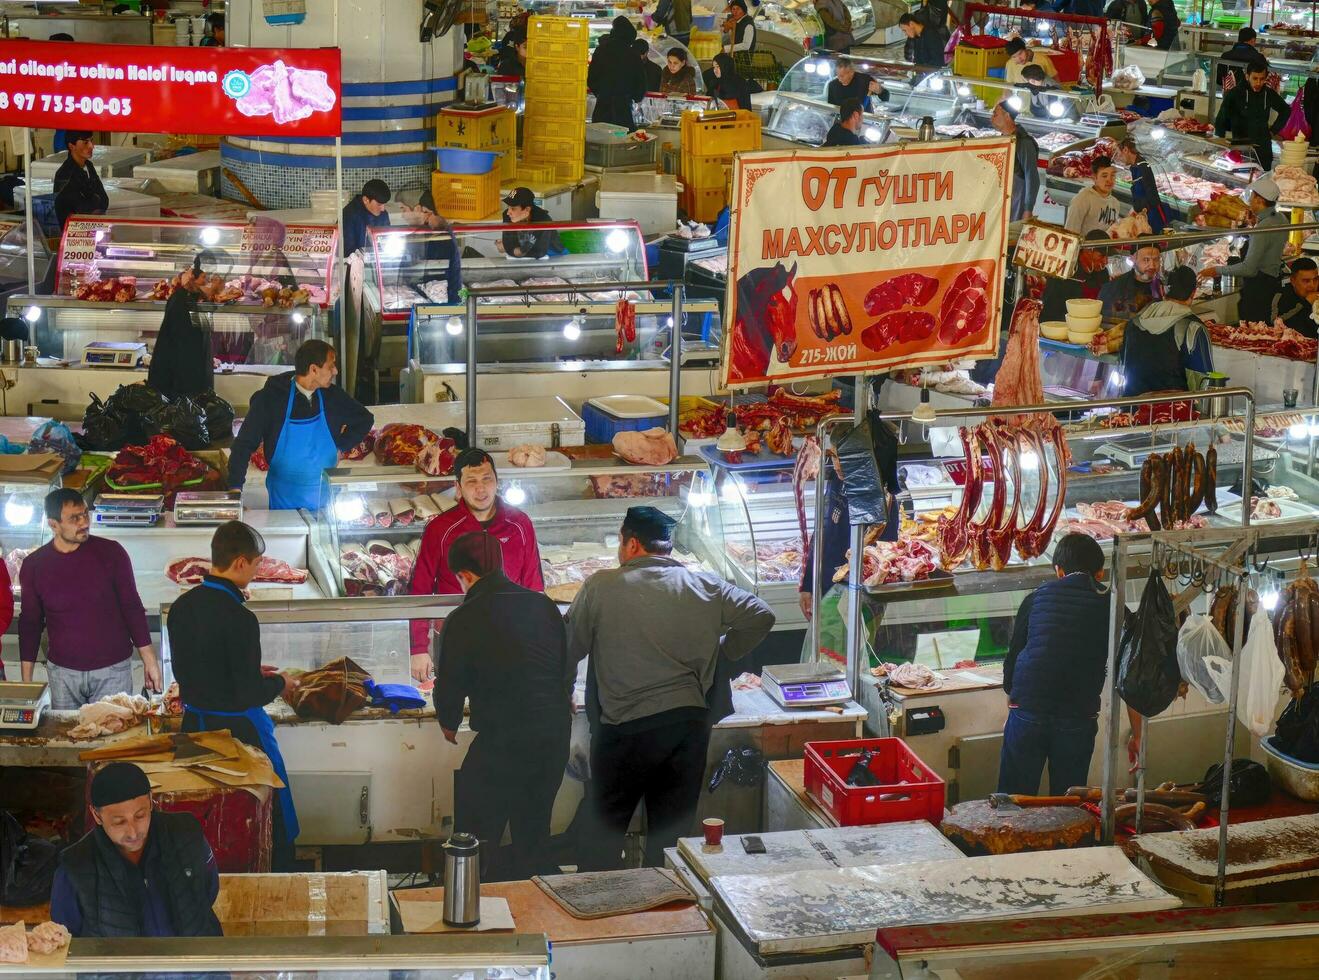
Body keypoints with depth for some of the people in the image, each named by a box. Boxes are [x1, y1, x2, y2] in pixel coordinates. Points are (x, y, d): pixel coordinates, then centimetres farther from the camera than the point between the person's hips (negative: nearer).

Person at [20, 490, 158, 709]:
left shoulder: (110, 552, -6)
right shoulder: (34, 565, -2)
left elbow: (132, 608, 1)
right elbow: (30, 623, 7)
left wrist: (149, 661, -1)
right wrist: (26, 681, 4)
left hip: (113, 669, -1)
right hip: (62, 672, 1)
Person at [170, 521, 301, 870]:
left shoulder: (181, 606, 0)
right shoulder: (239, 618, -23)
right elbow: (249, 694, -20)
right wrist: (279, 684, 1)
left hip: (195, 723, 7)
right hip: (239, 729, -7)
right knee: (272, 825, 6)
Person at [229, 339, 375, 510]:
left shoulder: (332, 395, -3)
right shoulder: (271, 398, -12)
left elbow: (365, 419, 15)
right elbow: (244, 443, -11)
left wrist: (341, 447, 2)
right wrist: (235, 487, -20)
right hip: (285, 495, -3)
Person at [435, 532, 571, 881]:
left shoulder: (464, 620, -9)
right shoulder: (544, 605, 6)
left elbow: (450, 681, -1)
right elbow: (567, 665, 16)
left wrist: (449, 723, 19)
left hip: (501, 742, -6)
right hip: (555, 739, 6)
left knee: (474, 846, 5)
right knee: (534, 837, 19)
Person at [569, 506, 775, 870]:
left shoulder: (601, 587, -3)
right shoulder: (705, 585, 6)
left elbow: (570, 649, 2)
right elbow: (761, 617, 8)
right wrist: (721, 652, 20)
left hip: (625, 728, -3)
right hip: (690, 723, 3)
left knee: (605, 836, 11)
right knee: (671, 833, 12)